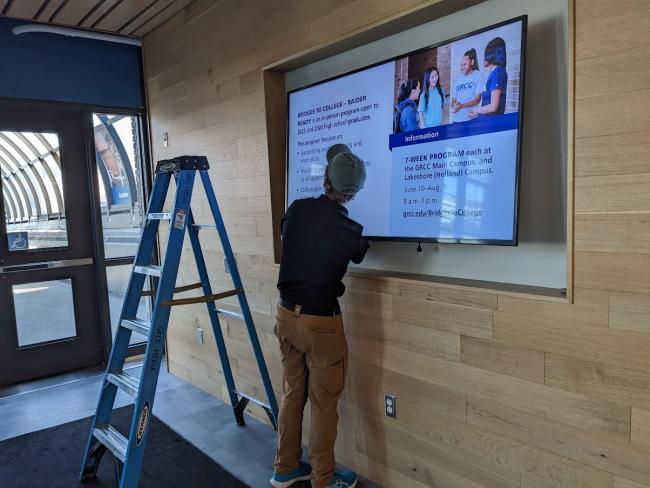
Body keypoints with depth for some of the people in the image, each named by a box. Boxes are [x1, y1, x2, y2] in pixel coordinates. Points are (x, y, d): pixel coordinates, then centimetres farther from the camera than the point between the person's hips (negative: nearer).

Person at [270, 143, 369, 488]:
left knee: (292, 393, 18)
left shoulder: (296, 210, -5)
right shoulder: (349, 231, -16)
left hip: (286, 316, 5)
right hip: (321, 324, -5)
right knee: (324, 403, 10)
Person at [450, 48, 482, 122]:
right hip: (457, 119, 4)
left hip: (472, 118, -4)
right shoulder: (457, 80, 16)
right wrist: (454, 106, -10)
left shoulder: (478, 75, 2)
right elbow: (453, 100, 15)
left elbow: (477, 99, -6)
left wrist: (462, 106, -21)